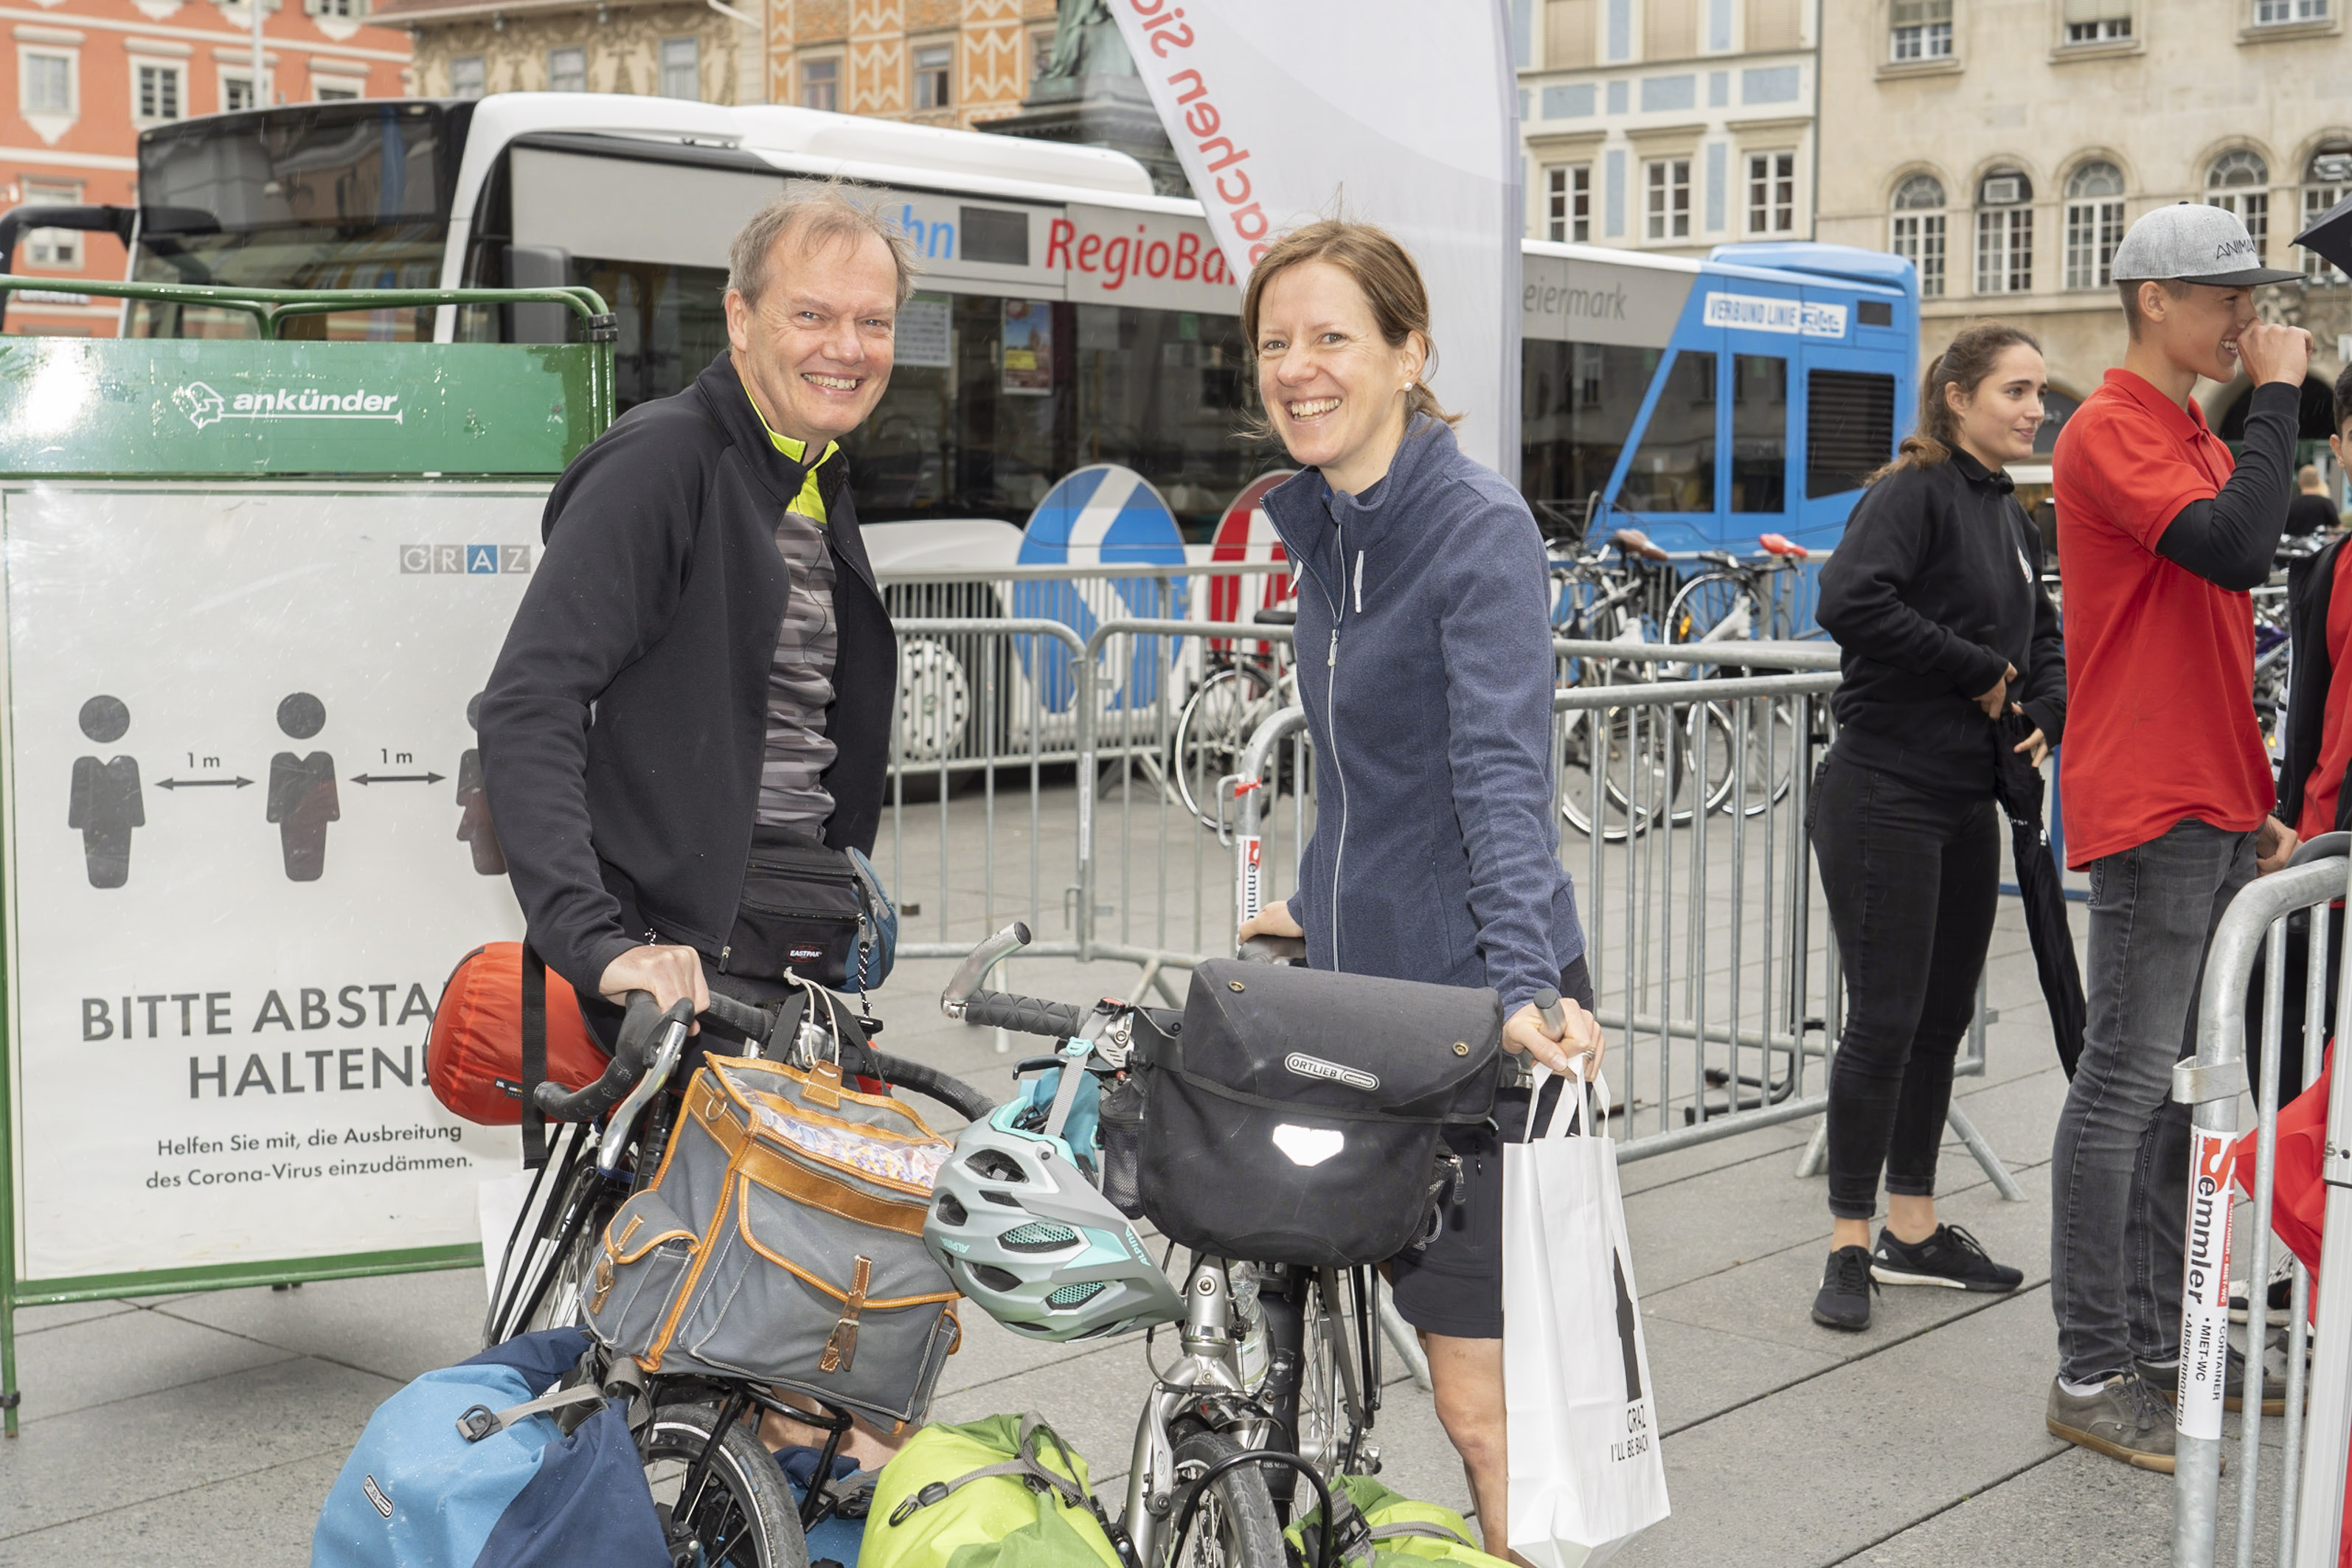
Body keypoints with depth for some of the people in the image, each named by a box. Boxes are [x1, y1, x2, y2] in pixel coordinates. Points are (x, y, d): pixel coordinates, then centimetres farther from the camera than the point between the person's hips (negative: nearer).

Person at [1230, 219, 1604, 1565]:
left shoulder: (1481, 525, -14)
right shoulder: (1317, 524, 11)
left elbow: (1503, 770, -25)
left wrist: (1525, 980, -35)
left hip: (1480, 1007, -8)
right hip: (1367, 986, 8)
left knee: (1480, 1396, -5)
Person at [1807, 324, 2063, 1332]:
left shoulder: (2009, 517, 15)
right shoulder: (1913, 493, -11)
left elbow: (2043, 636, 26)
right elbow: (1850, 602, -27)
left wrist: (2046, 712, 4)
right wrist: (1980, 670, -19)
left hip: (1967, 801, 8)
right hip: (1885, 796, -8)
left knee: (1945, 1013, 13)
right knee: (1885, 1020, -6)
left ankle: (1914, 1230, 25)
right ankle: (1850, 1249, 4)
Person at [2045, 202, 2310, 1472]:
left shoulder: (2197, 443, 20)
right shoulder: (2111, 434, -9)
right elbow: (2239, 550, -24)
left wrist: (2257, 801, 18)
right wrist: (2278, 394, -13)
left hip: (2217, 811, 9)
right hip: (2148, 810, -9)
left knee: (2185, 1082, 11)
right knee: (2126, 1085, -6)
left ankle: (2161, 1342, 20)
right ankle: (2090, 1376, 0)